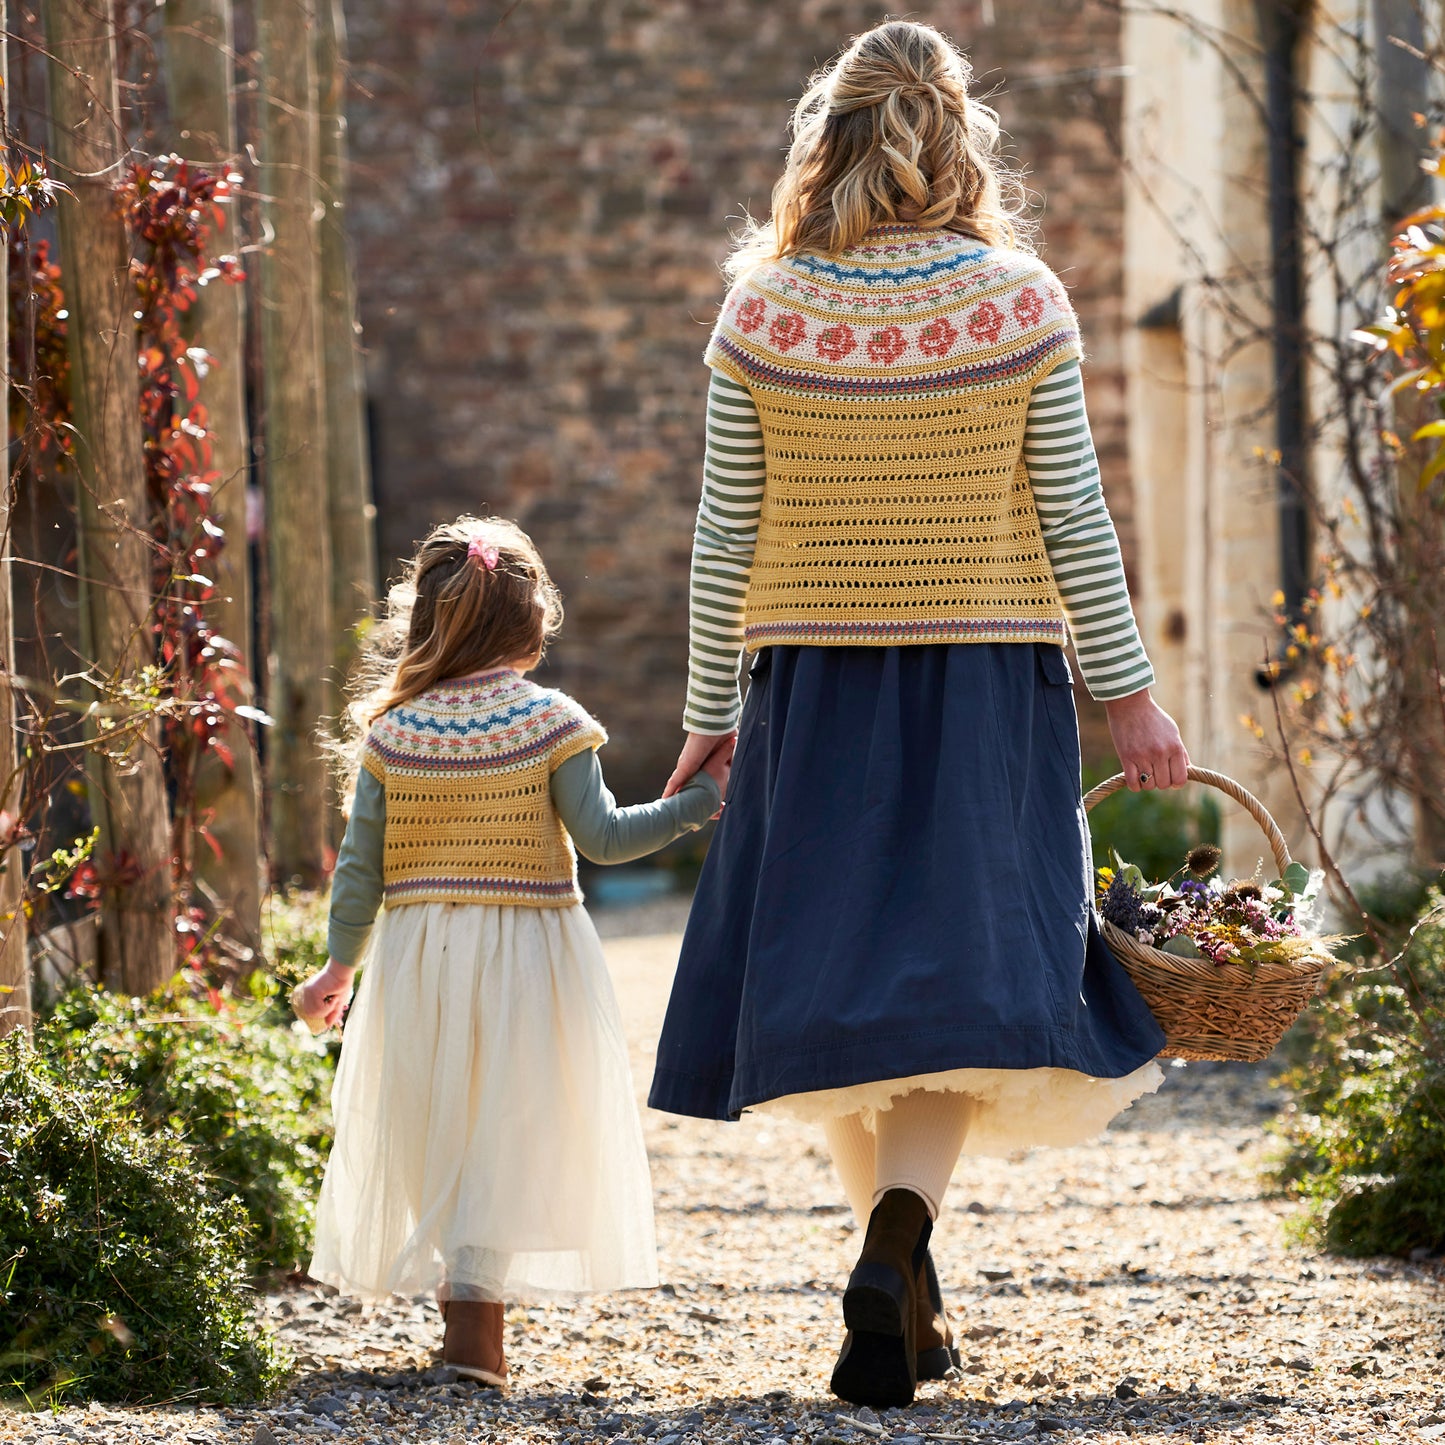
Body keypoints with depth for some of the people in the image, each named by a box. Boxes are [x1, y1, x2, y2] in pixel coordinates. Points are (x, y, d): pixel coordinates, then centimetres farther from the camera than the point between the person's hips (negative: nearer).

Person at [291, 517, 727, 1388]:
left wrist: (340, 966, 13)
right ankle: (476, 1320, -11)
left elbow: (361, 868, 2)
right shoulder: (549, 721, -7)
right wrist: (702, 799, -1)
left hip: (419, 957, 2)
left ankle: (465, 1314, 19)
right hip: (527, 957, -2)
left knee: (434, 1144, 14)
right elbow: (602, 838, -10)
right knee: (507, 1137, 0)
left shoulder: (394, 732, -1)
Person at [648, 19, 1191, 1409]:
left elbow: (724, 536, 0)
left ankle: (903, 1297, 17)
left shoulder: (761, 314, -3)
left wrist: (711, 707, 10)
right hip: (989, 675, -1)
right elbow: (1073, 521, -4)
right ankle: (901, 1230, -23)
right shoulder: (1021, 303, -5)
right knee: (966, 961, 1)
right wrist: (1130, 694, 3)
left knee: (840, 973, 11)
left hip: (815, 682, 1)